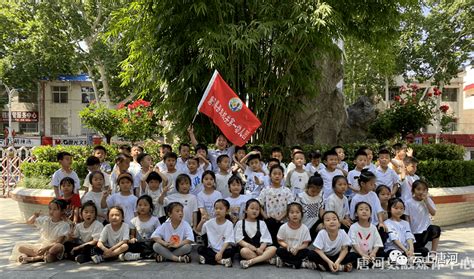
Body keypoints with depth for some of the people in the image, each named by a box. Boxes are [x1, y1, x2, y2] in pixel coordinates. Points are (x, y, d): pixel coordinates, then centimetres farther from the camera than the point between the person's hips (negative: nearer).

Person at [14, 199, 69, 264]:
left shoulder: (64, 225, -10)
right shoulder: (45, 220, 6)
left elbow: (59, 242, -18)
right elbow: (29, 222, 10)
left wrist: (46, 248, -30)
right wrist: (34, 216, -11)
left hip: (51, 248, -5)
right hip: (40, 246, 6)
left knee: (59, 247, -39)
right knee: (19, 246, -8)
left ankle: (33, 258, -31)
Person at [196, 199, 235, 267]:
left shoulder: (229, 224, -9)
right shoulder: (210, 222, 1)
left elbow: (228, 241, -14)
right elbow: (198, 231, 8)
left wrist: (220, 252, -26)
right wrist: (202, 222, -11)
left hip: (223, 250, -3)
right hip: (212, 249, 3)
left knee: (231, 251, -32)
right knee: (200, 249, -22)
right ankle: (222, 260, -23)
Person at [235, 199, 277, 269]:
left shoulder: (261, 223, 13)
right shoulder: (240, 223, 6)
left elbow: (265, 239, 3)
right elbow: (239, 240, -3)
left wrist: (260, 249, -19)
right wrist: (253, 248, -15)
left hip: (260, 248, 3)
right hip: (247, 247, -2)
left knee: (273, 248, -25)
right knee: (244, 251, -36)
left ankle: (250, 262, -36)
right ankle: (266, 259, -26)